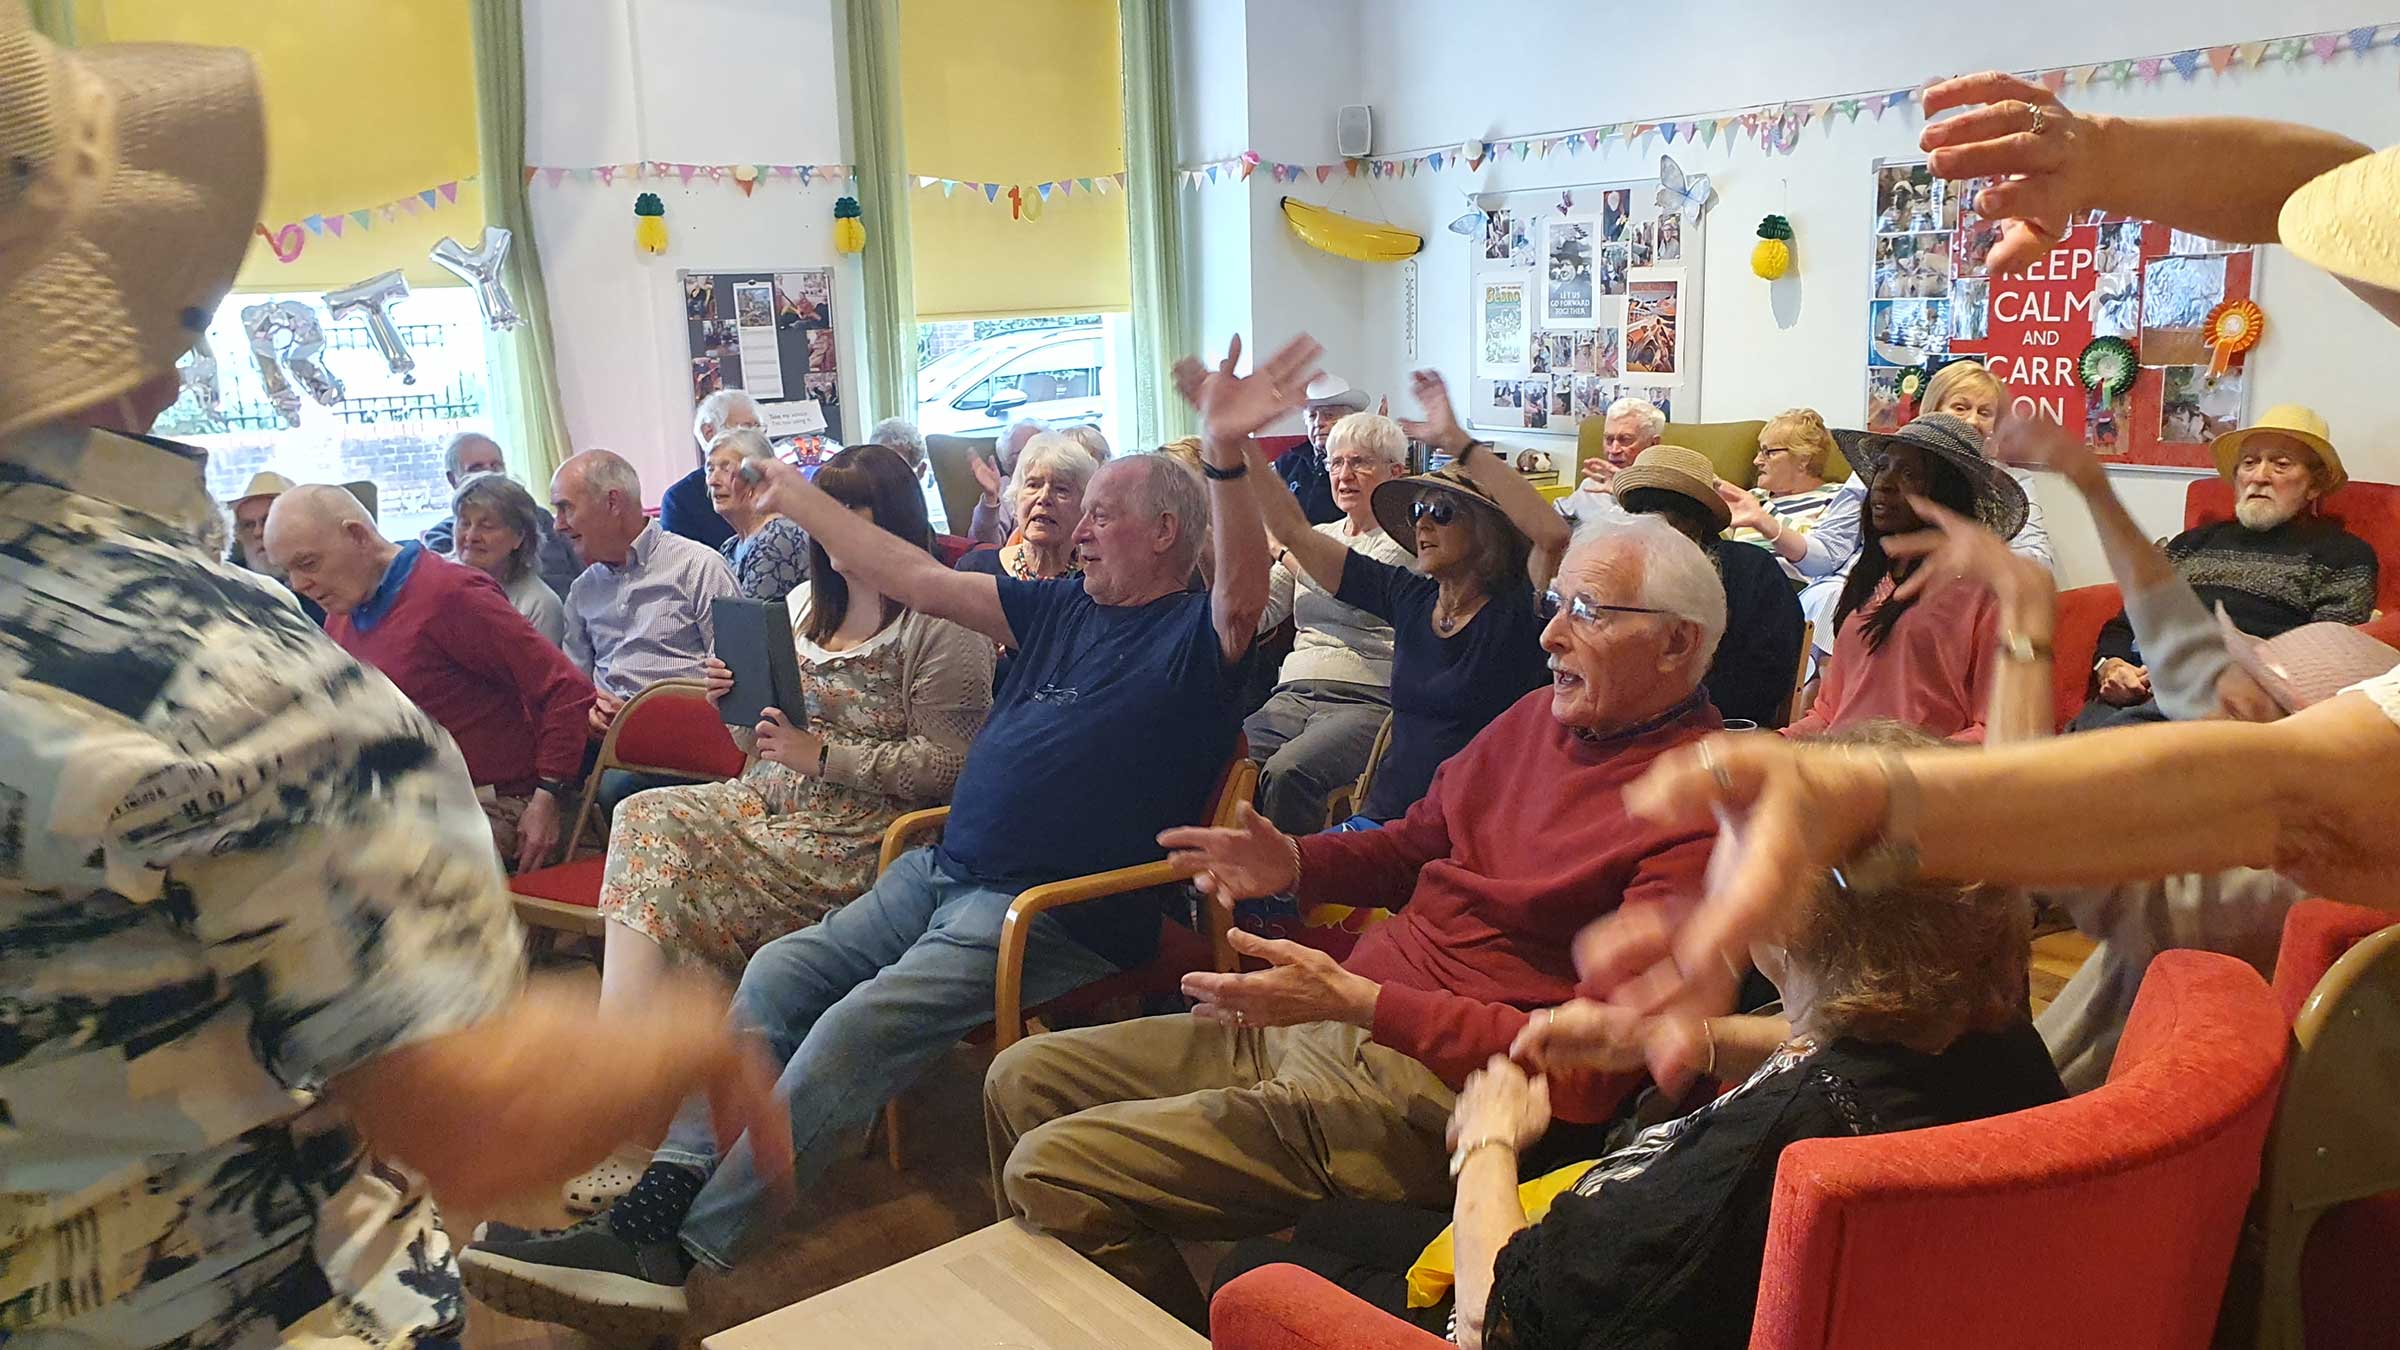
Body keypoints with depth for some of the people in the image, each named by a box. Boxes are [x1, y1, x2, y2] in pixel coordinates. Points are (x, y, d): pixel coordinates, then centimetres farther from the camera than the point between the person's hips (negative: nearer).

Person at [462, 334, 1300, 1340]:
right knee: (776, 973, -6)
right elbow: (914, 578, 19)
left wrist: (1227, 456, -42)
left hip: (1056, 914, -8)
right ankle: (663, 1196, -11)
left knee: (859, 1026, -25)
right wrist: (797, 497, 21)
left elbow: (1245, 596, -26)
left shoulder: (1194, 636, -2)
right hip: (940, 872, 8)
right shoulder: (1058, 609, 18)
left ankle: (670, 1252, -21)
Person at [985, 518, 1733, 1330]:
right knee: (1024, 1080, 11)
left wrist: (1356, 1002, -25)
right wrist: (1293, 865, 2)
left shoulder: (1697, 809, -17)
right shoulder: (1540, 716, 9)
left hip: (1430, 1091, -9)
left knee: (1054, 1171, -16)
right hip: (1329, 1021, 9)